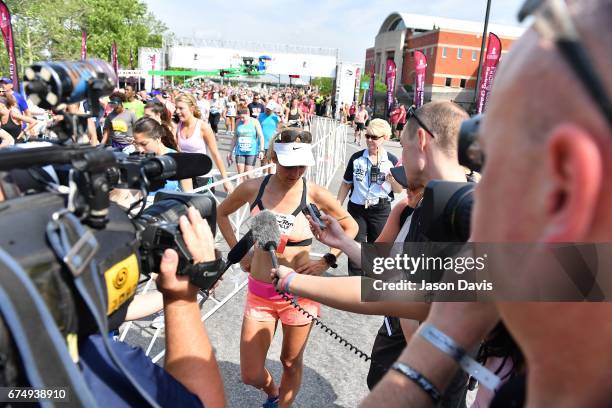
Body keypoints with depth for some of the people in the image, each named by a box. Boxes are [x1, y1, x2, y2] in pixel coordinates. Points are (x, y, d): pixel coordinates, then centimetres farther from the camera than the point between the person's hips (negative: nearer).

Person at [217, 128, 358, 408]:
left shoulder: (315, 194, -13)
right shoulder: (253, 188, -7)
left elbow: (351, 227, 3)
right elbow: (221, 213, 13)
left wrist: (326, 261, -4)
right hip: (259, 292, 2)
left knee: (291, 362, 16)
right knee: (250, 375, 10)